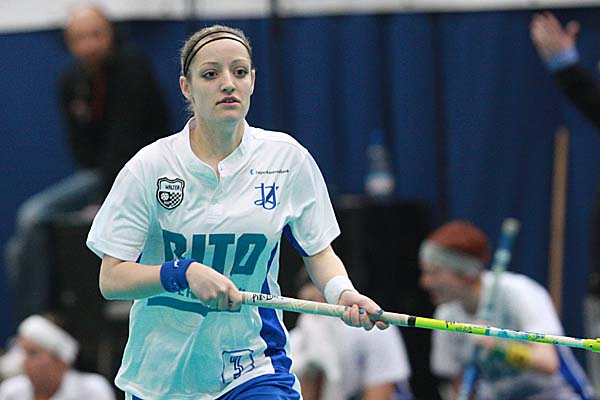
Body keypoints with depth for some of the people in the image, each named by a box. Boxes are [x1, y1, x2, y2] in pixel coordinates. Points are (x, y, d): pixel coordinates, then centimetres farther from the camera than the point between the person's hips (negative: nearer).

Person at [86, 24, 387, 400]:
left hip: (255, 367, -1)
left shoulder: (287, 158, -2)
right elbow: (111, 279, -8)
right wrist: (184, 272, -24)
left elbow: (319, 251, 8)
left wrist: (343, 293, -14)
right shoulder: (150, 167, -7)